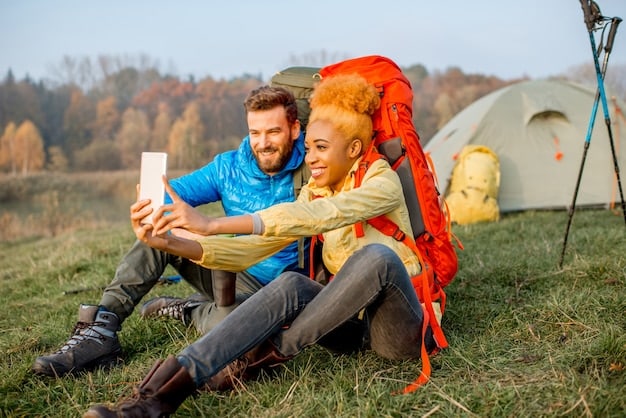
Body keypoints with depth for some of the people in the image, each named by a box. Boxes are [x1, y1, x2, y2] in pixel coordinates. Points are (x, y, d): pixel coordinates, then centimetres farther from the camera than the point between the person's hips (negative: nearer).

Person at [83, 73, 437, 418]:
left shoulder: (383, 181, -11)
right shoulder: (313, 194, 8)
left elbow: (320, 216, -30)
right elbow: (255, 246, -4)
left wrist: (213, 224, -37)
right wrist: (174, 244, -19)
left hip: (404, 326, -4)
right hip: (354, 322, 5)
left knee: (375, 255, -36)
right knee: (292, 286, -27)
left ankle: (270, 353, -23)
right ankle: (179, 379, -40)